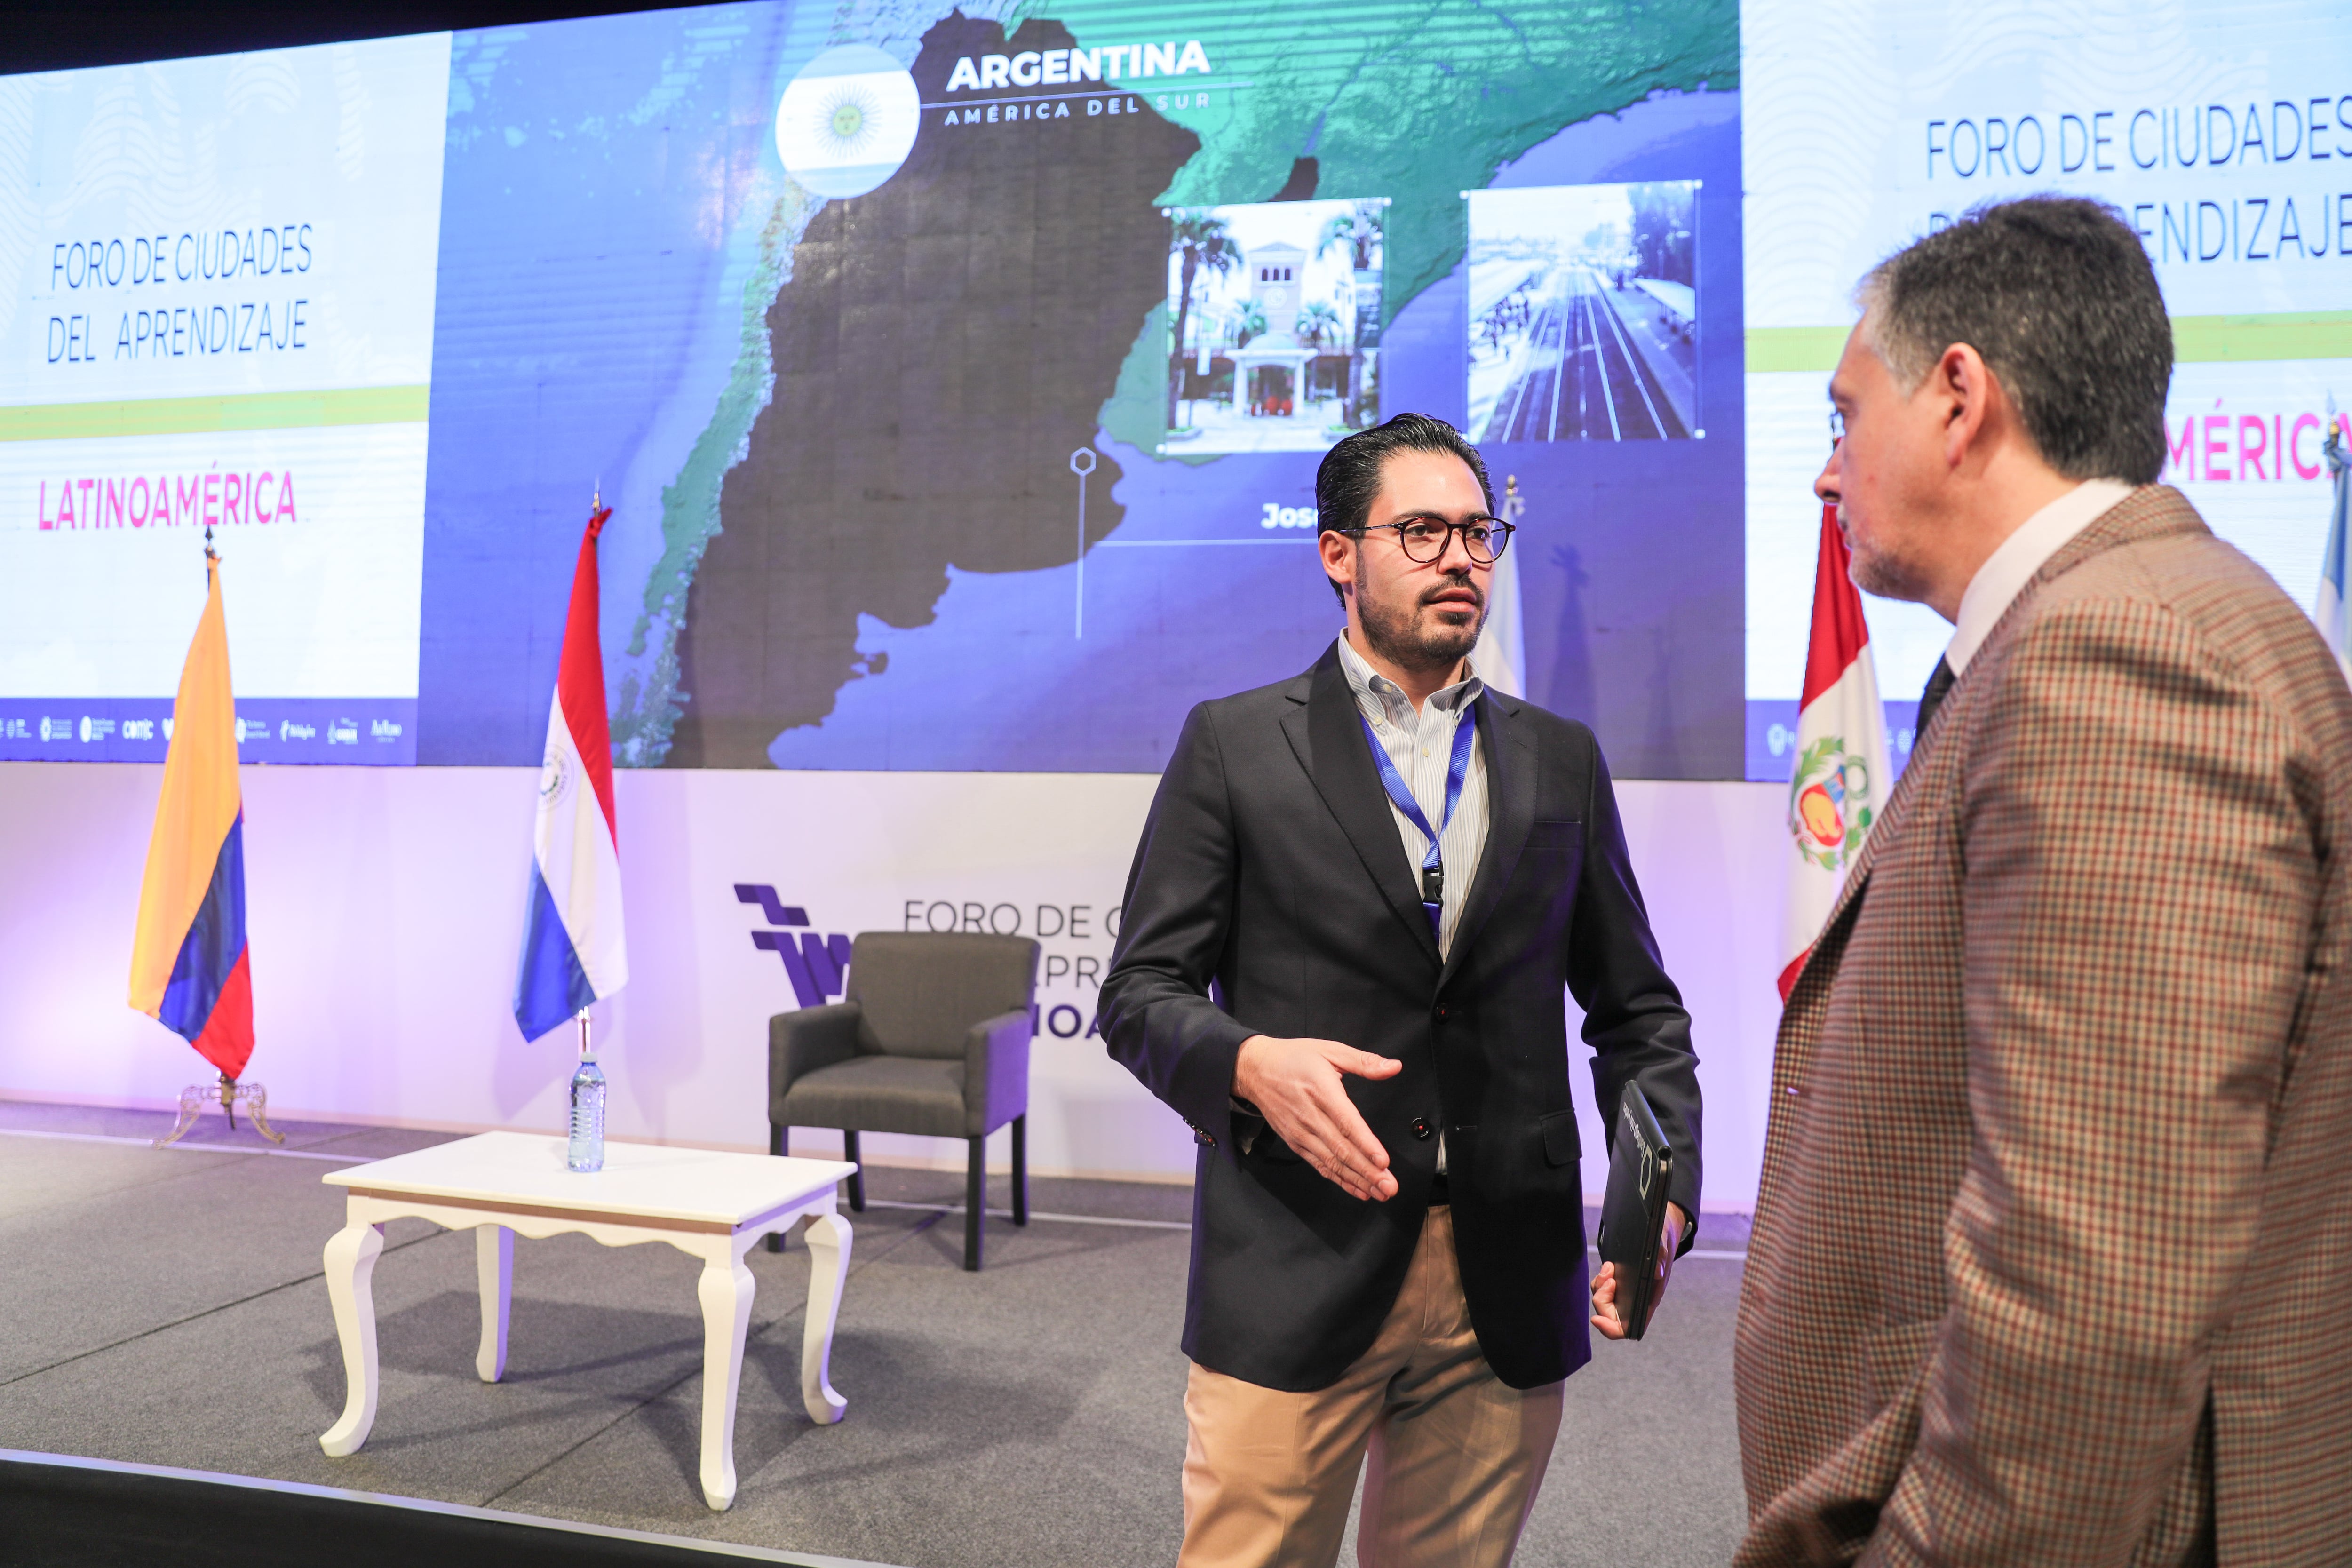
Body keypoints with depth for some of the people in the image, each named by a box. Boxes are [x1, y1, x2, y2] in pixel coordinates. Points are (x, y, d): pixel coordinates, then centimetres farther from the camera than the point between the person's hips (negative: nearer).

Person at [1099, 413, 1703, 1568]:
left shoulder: (1561, 761, 10)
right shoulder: (1233, 745, 1)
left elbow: (1636, 1009, 13)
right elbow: (1141, 993, 0)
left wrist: (1663, 1193, -2)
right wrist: (1250, 1062, -20)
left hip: (1509, 1297, 3)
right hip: (1293, 1286, -3)